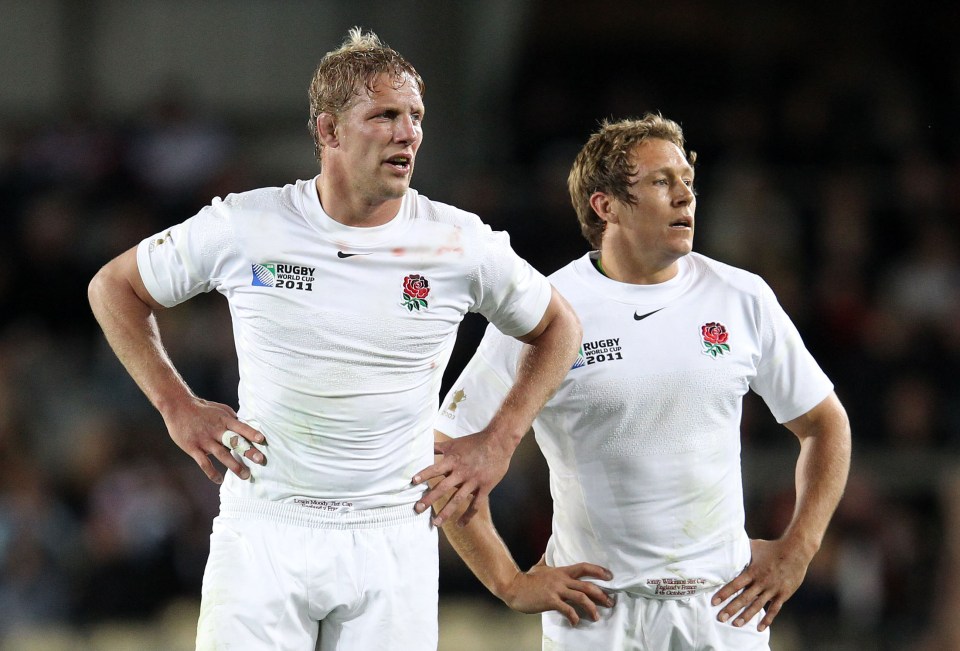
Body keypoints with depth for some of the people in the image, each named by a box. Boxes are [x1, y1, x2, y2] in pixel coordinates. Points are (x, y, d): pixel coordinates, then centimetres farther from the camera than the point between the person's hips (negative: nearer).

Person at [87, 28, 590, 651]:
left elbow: (558, 328, 16)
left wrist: (499, 442, 6)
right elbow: (115, 287, 12)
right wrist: (177, 405, 4)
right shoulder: (246, 226, -3)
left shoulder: (459, 243, -1)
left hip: (394, 540, 1)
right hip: (263, 534, -1)